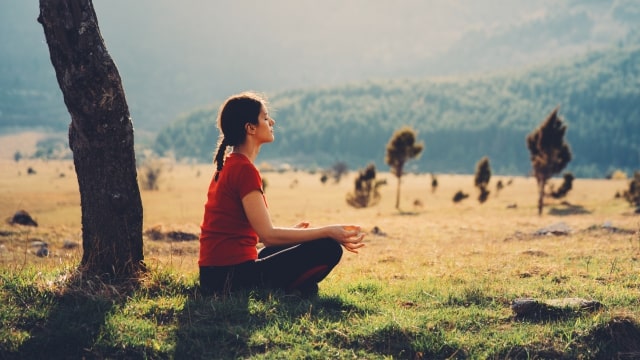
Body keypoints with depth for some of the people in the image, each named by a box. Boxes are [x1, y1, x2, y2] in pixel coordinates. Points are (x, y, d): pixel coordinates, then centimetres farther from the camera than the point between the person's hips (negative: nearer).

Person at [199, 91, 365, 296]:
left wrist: (290, 231, 20)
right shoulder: (244, 169, -15)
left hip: (215, 275, 10)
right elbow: (268, 235, -19)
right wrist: (328, 231, -17)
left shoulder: (228, 166, 15)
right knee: (328, 248, -11)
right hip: (232, 277, -10)